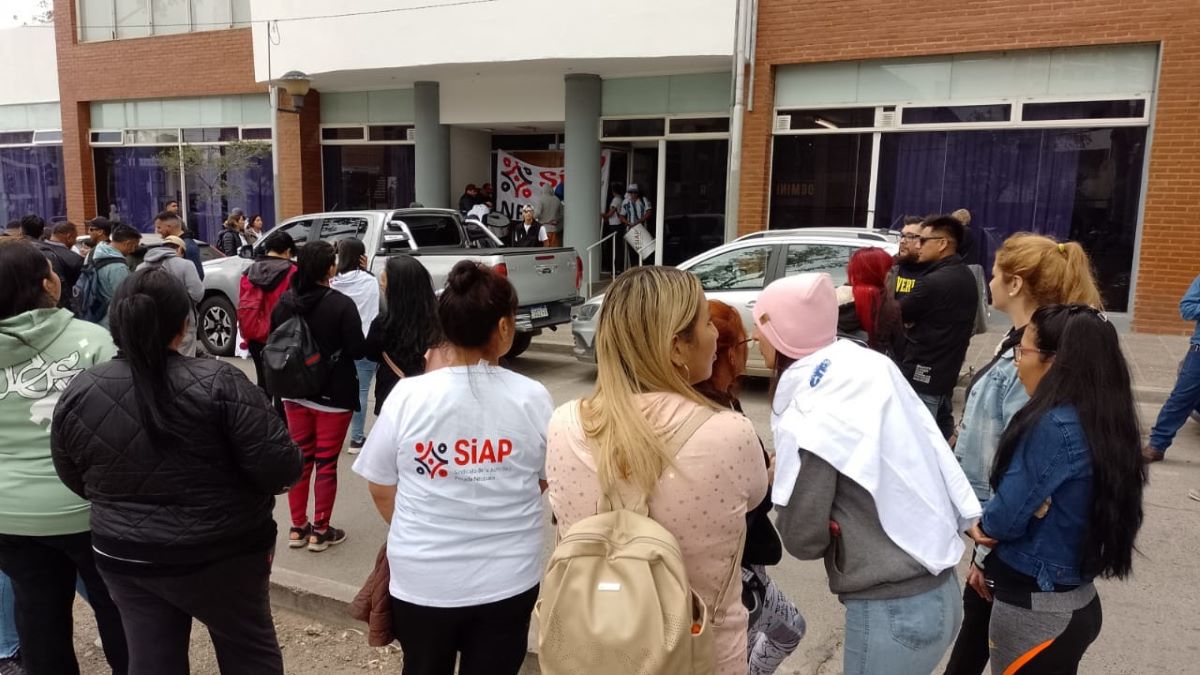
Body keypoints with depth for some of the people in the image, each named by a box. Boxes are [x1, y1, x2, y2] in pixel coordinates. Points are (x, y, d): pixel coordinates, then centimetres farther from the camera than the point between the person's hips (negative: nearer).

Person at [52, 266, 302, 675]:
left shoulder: (77, 394, -7)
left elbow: (77, 481, 8)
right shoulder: (217, 383, -21)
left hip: (125, 557, 4)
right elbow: (281, 470, -21)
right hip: (222, 553, -3)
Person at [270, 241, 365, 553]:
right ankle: (320, 531, 14)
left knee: (300, 457, 16)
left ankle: (298, 527, 24)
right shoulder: (341, 304, -18)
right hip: (333, 394, -5)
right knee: (326, 462, 5)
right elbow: (357, 350, -15)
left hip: (295, 392, 5)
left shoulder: (284, 302, -2)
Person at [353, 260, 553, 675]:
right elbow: (547, 480, 3)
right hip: (507, 580, 0)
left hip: (422, 579, 1)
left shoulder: (407, 395, -14)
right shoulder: (532, 398, -13)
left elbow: (381, 489, -2)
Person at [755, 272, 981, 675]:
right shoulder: (869, 370, 1)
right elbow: (939, 461, 7)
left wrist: (781, 481, 0)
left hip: (892, 612, -7)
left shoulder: (811, 420, -20)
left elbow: (803, 540, -15)